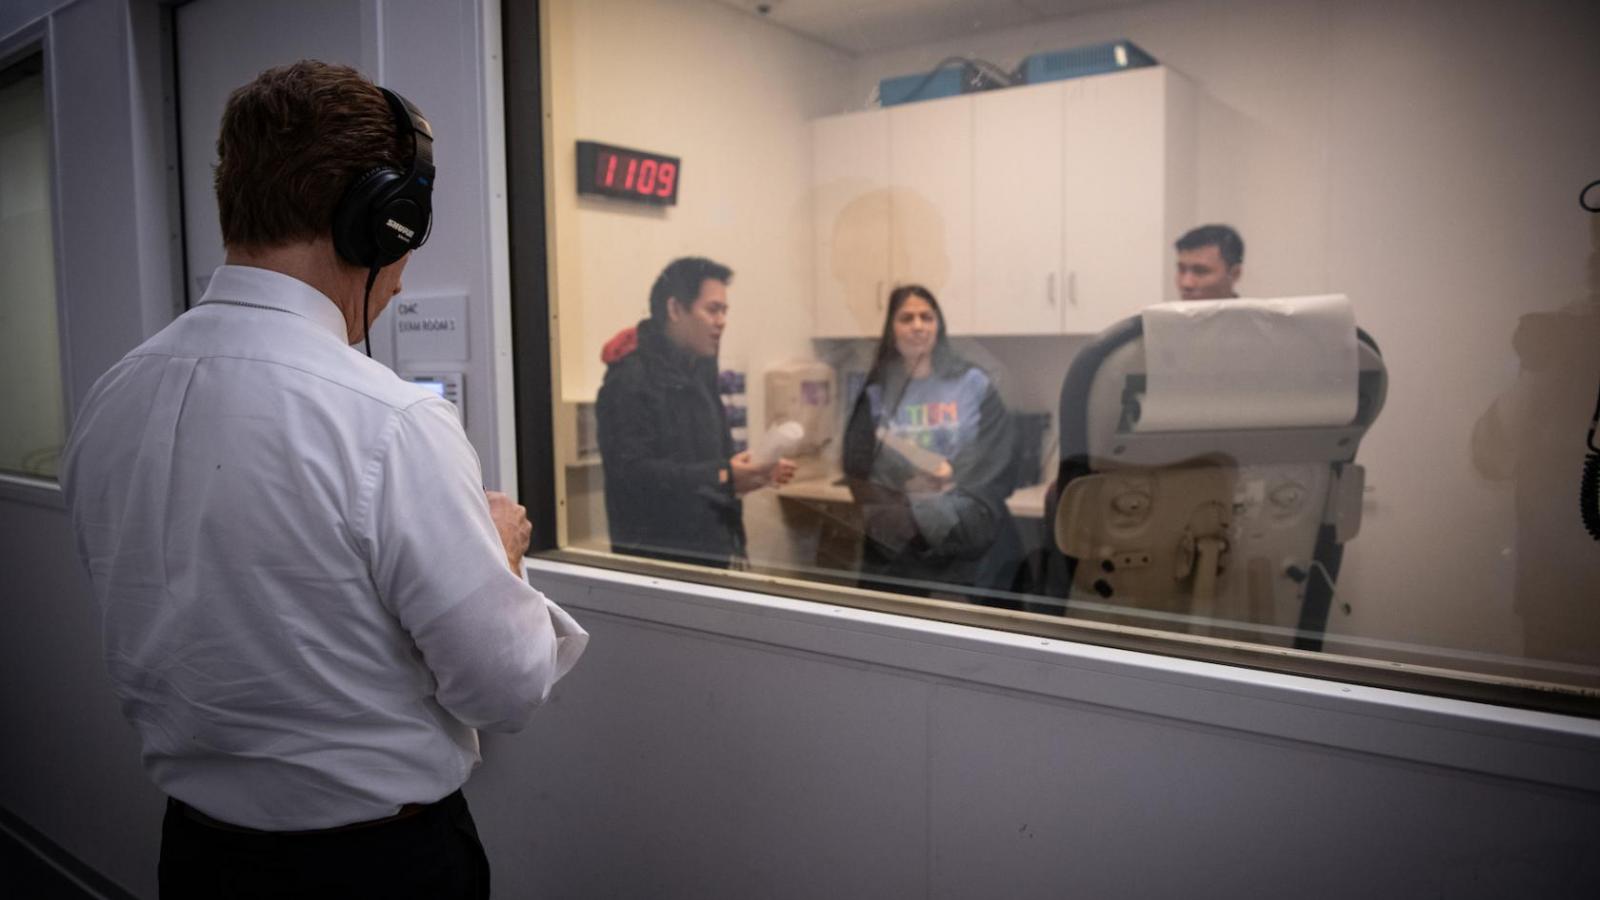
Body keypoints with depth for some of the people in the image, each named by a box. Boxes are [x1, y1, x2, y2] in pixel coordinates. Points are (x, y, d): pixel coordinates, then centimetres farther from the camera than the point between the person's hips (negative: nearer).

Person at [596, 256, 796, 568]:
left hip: (712, 547, 8)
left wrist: (757, 472, 3)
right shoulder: (630, 380, -14)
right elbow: (632, 472, -24)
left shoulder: (696, 372, 15)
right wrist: (723, 478, -24)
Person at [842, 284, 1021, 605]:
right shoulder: (877, 394, 4)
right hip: (896, 549, 1)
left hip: (970, 541, 0)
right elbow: (859, 470, -1)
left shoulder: (973, 384, 2)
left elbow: (996, 462, -3)